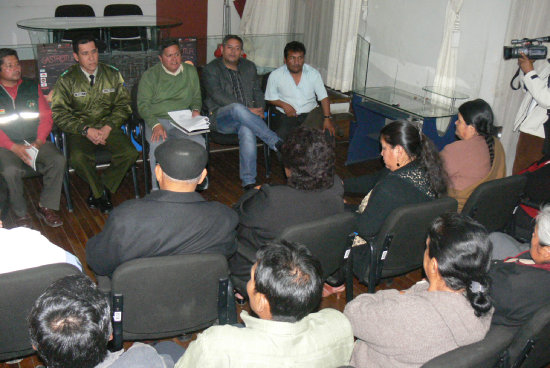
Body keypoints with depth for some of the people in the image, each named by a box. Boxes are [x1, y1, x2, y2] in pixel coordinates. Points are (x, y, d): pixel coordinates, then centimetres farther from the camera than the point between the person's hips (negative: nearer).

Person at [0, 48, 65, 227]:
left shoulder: (32, 87, 13)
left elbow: (46, 116, 8)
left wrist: (38, 142, -8)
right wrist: (15, 148, -17)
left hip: (36, 142, 3)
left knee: (58, 160, -26)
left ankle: (46, 206, -11)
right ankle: (20, 214, -11)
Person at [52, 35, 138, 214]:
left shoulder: (112, 74, 5)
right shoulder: (67, 79, 0)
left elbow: (123, 105, 6)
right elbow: (59, 113, -4)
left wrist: (108, 127, -11)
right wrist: (86, 130, -17)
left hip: (108, 128, 2)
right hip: (80, 130, -1)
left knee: (130, 153, -26)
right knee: (78, 158, -33)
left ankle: (99, 189, -2)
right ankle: (101, 193, -3)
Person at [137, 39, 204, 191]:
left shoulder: (190, 71, 16)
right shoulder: (150, 75, 5)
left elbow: (196, 97, 24)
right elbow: (143, 105, -1)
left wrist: (195, 109, -1)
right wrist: (155, 124, -18)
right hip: (157, 120, -2)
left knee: (199, 143, -30)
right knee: (158, 145, -36)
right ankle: (158, 189, -22)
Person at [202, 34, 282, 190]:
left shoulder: (249, 67, 20)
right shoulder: (211, 69, 5)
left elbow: (257, 91, 21)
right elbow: (217, 96, -9)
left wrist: (259, 110, -3)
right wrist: (248, 110, -18)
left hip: (246, 116, 3)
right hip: (220, 117, -3)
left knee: (247, 129, -35)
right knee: (237, 108, -39)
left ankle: (249, 181, -32)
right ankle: (276, 143, -35)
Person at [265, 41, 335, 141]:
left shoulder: (313, 73, 2)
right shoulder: (275, 75, -2)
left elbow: (323, 97, 1)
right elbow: (271, 98, 7)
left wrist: (327, 118, -11)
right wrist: (284, 105, -12)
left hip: (310, 113, 1)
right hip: (286, 116, -1)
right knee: (280, 139, -27)